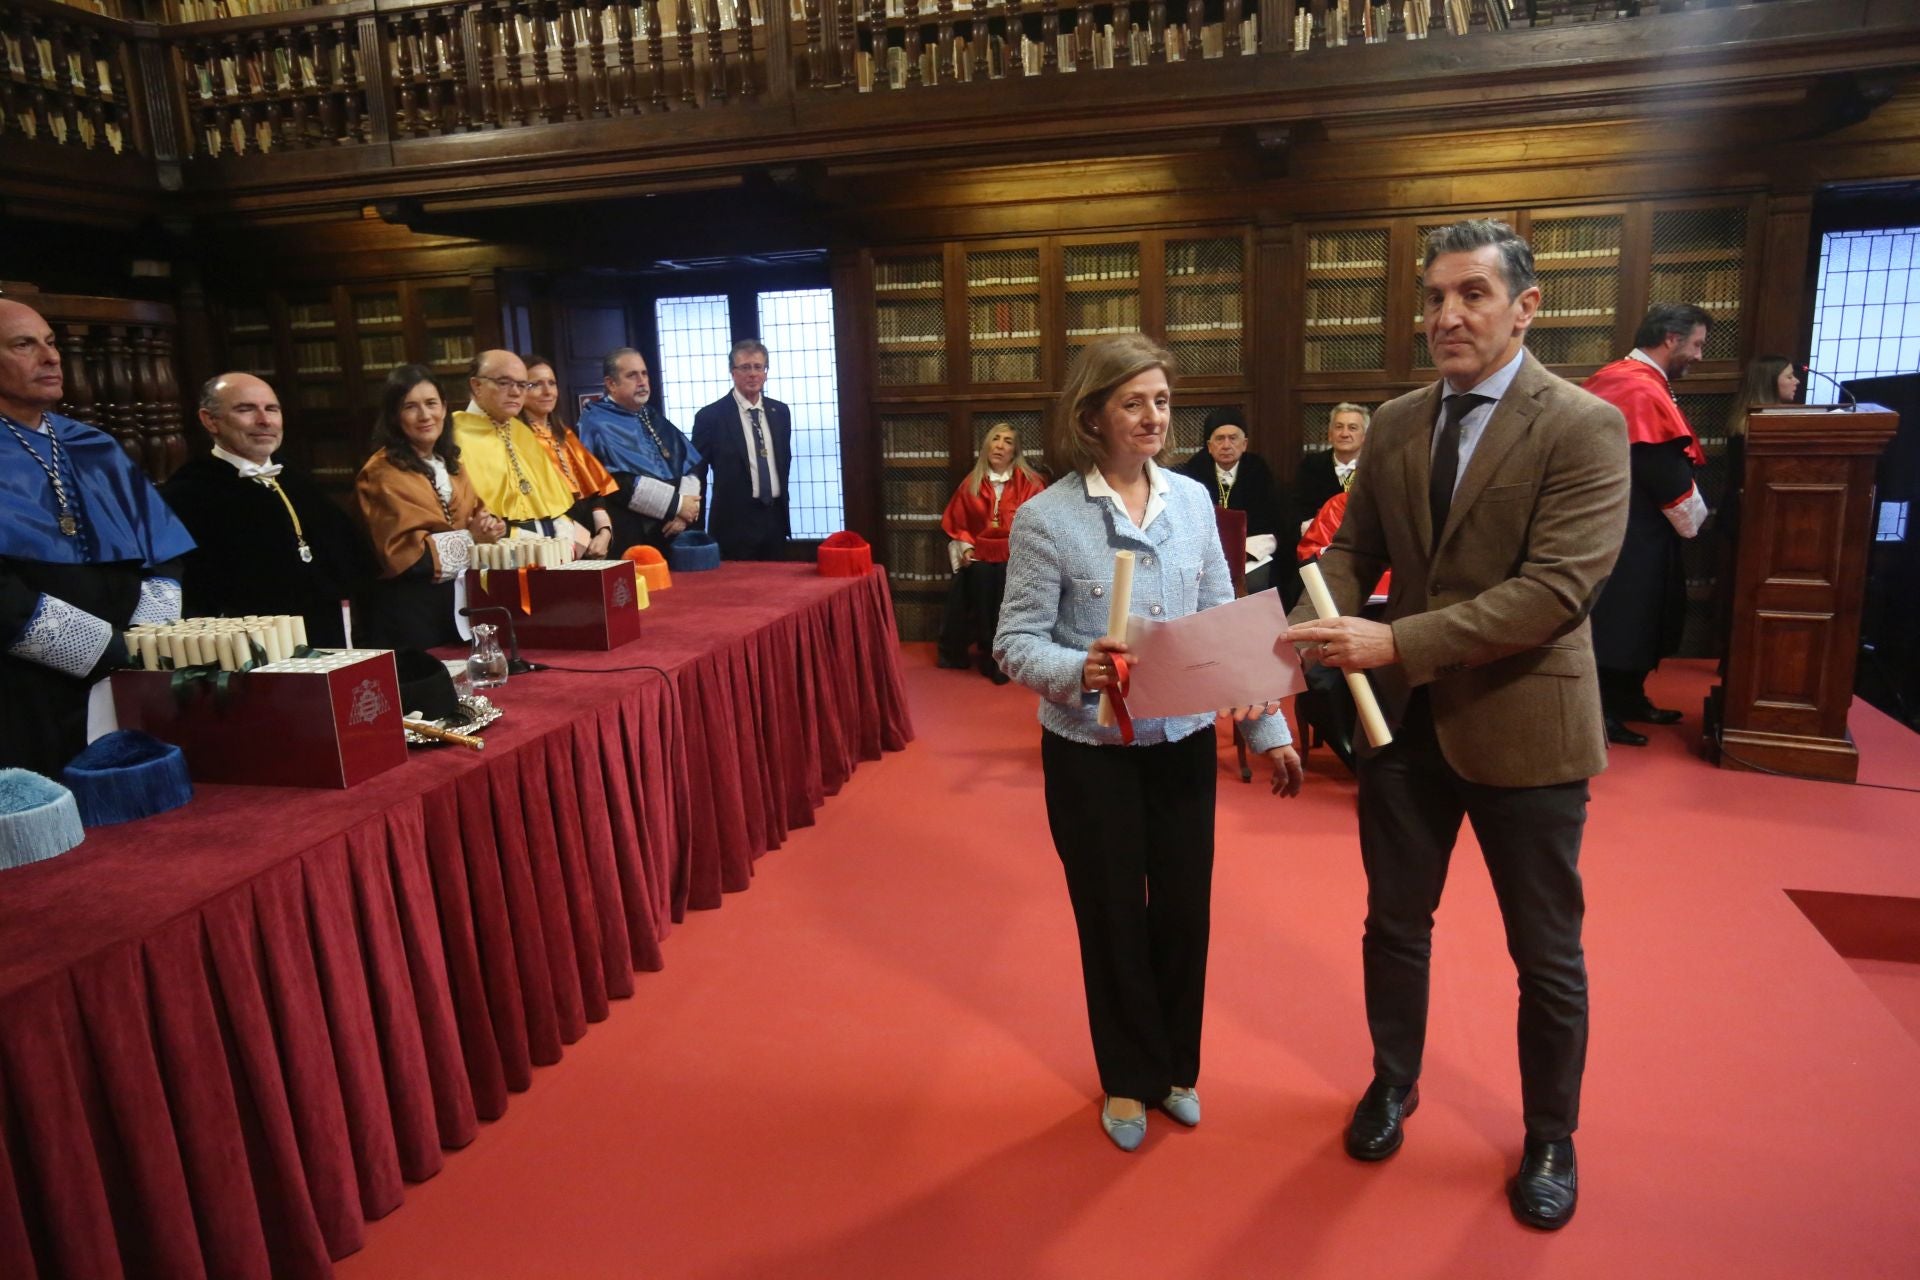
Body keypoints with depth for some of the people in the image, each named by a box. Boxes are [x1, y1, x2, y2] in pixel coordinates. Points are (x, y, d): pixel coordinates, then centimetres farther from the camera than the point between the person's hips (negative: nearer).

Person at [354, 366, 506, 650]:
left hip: (459, 598, 7)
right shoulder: (381, 473, -12)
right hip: (408, 606, -7)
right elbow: (402, 551, -19)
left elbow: (476, 512, 12)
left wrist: (488, 525, -11)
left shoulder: (450, 461, 13)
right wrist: (470, 538, -17)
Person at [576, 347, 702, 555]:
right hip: (631, 539, -6)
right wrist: (676, 505, -14)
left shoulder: (655, 420, 16)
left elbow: (691, 465, 8)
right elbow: (618, 482, -17)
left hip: (672, 532, 6)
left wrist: (684, 510, -10)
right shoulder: (596, 424, -4)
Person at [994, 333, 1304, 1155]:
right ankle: (1129, 1078, 35)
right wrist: (1078, 669, -32)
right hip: (1091, 751, -3)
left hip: (1184, 741, 4)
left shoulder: (1193, 500, 1)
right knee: (1112, 917, 12)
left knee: (1184, 910, 14)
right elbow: (1016, 641, -12)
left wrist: (1269, 729, 3)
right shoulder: (1046, 518, -12)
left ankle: (1176, 1067, 38)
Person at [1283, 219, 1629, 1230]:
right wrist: (1320, 625, -17)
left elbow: (1557, 588, -23)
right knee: (1395, 921, 19)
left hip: (1523, 725, -4)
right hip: (1406, 718, 5)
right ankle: (1393, 1082, 43)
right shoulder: (1395, 423, 4)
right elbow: (1355, 546, 5)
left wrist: (1395, 642, -30)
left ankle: (1550, 1138, 37)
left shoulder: (1584, 427, -13)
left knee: (1545, 954, 13)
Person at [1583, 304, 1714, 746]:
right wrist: (1694, 521, -4)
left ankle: (1627, 700, 30)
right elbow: (1668, 478, -20)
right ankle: (1605, 713, 7)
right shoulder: (1645, 393, -21)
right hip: (1633, 535, -10)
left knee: (1629, 620, 18)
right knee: (1624, 622, -1)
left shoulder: (1611, 378, 11)